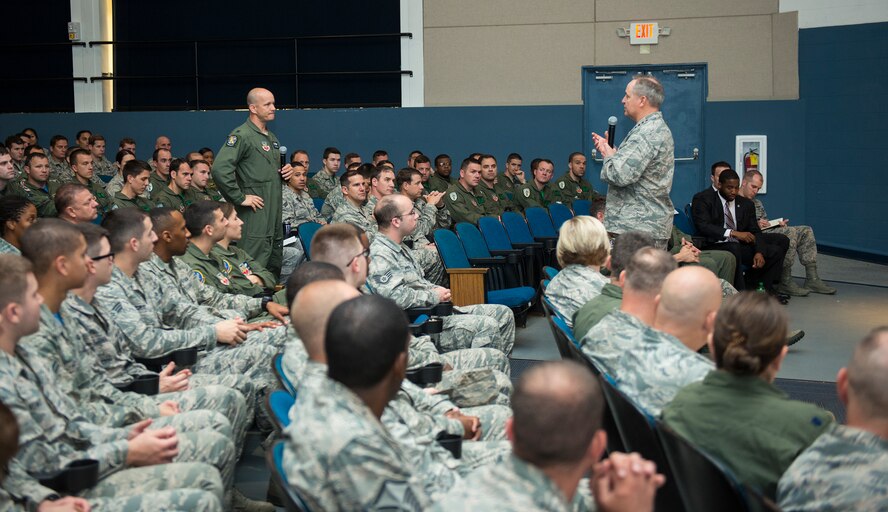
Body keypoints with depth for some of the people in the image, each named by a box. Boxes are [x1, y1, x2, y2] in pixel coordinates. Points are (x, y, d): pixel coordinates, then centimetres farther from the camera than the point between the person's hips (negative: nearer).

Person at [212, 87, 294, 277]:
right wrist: (240, 198, -20)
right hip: (255, 212, -9)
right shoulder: (242, 135, -11)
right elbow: (220, 169, -23)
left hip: (275, 211, 9)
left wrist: (285, 172, 10)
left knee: (275, 264, 13)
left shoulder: (272, 138, 17)